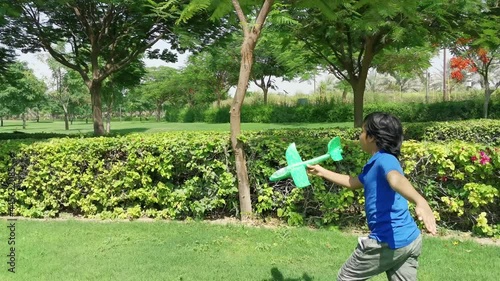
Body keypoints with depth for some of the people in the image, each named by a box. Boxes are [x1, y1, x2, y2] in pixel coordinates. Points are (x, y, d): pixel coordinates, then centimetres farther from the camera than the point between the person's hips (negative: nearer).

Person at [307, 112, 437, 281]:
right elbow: (352, 182, 33)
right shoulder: (374, 165, 16)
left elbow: (397, 180, -37)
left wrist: (420, 202, -56)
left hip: (389, 242, -9)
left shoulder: (384, 159, -14)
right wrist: (322, 172, 37)